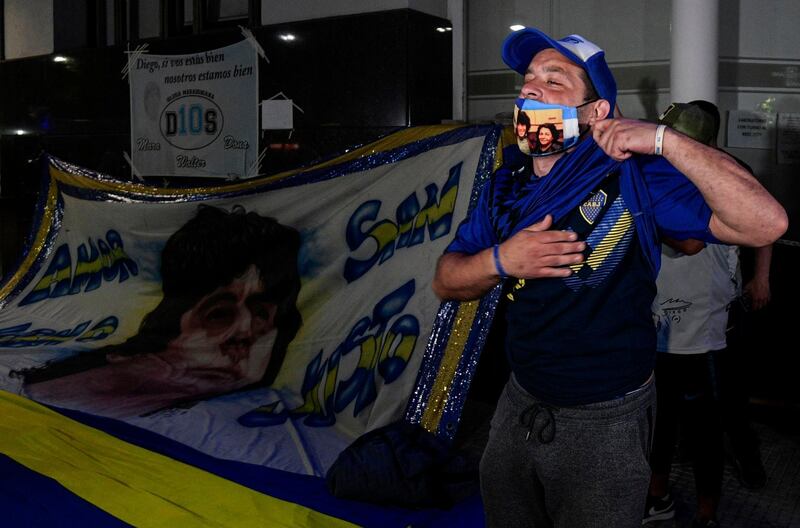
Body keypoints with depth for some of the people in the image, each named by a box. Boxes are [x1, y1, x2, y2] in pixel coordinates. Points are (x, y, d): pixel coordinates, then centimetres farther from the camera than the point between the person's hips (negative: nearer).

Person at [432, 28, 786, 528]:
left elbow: (766, 223, -27)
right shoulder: (507, 184, 0)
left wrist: (664, 140, -31)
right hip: (520, 405, 6)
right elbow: (446, 280, 2)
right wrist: (500, 261, -18)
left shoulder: (634, 176, -17)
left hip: (605, 423, -5)